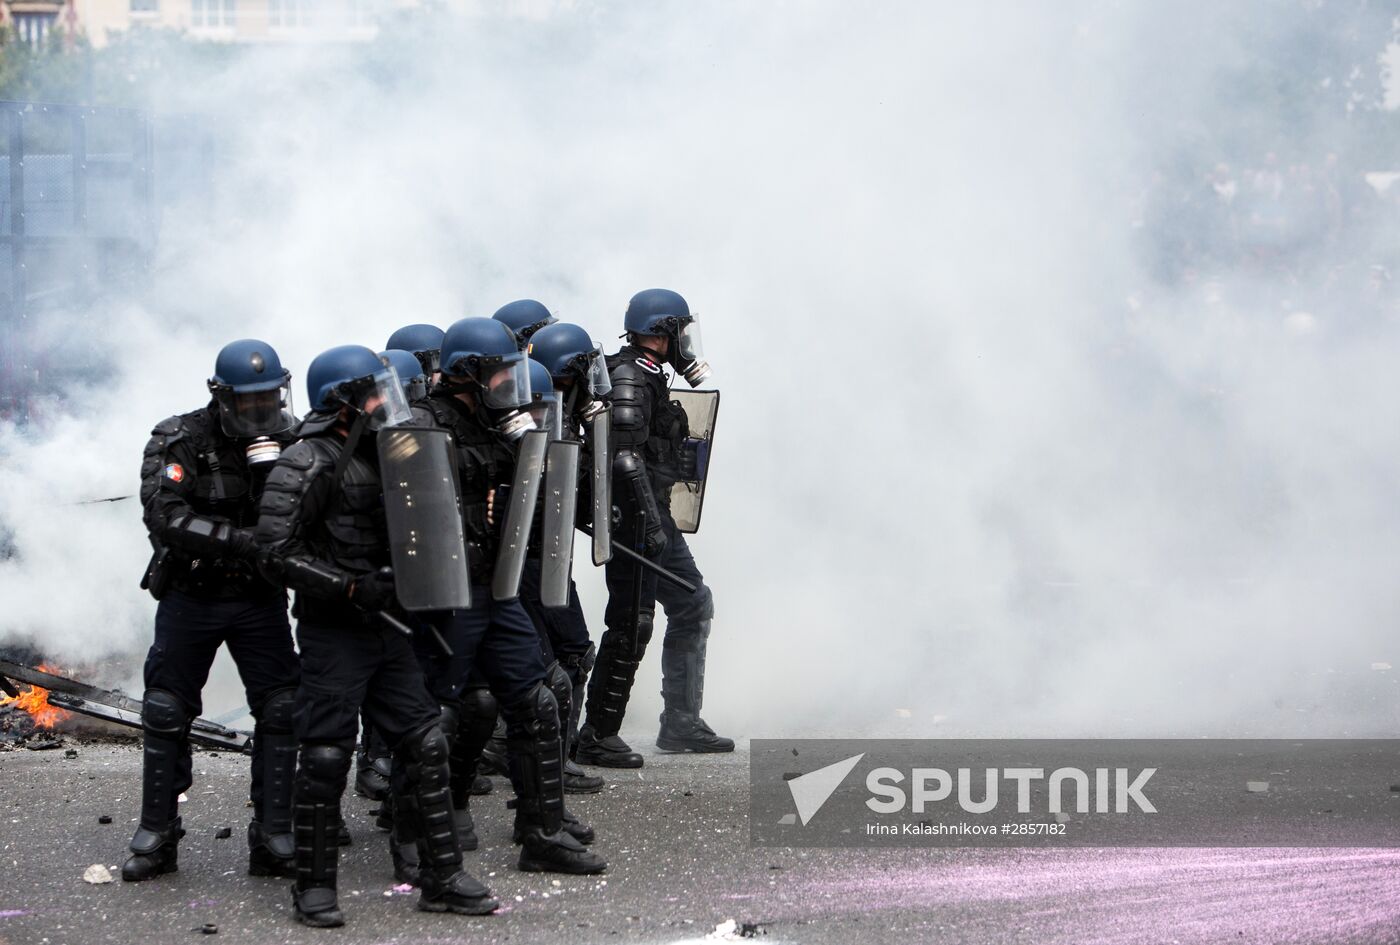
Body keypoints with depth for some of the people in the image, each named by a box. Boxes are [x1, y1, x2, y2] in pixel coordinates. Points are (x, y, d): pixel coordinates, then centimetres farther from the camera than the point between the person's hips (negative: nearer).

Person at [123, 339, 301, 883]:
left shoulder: (291, 445, -5)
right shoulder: (180, 441, -13)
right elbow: (165, 516, -27)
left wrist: (272, 471, -27)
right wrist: (241, 540, -35)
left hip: (261, 598, 2)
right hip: (190, 597, -1)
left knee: (281, 710, -5)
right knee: (167, 714, 5)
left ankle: (274, 840, 2)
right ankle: (156, 838, 17)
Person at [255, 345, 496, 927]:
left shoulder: (378, 456, 14)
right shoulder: (307, 464, -13)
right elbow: (278, 554, -19)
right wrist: (351, 589, -21)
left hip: (385, 627, 8)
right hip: (333, 632, -8)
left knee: (423, 745, 7)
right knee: (326, 757, -4)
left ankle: (441, 878, 13)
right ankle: (314, 887, 6)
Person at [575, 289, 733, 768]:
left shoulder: (648, 379, 17)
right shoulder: (628, 380, -15)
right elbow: (626, 457, -23)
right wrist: (650, 521, -25)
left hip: (654, 516, 11)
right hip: (634, 517, -11)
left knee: (693, 604, 15)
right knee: (632, 624, -9)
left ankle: (682, 724, 20)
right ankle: (598, 736, -5)